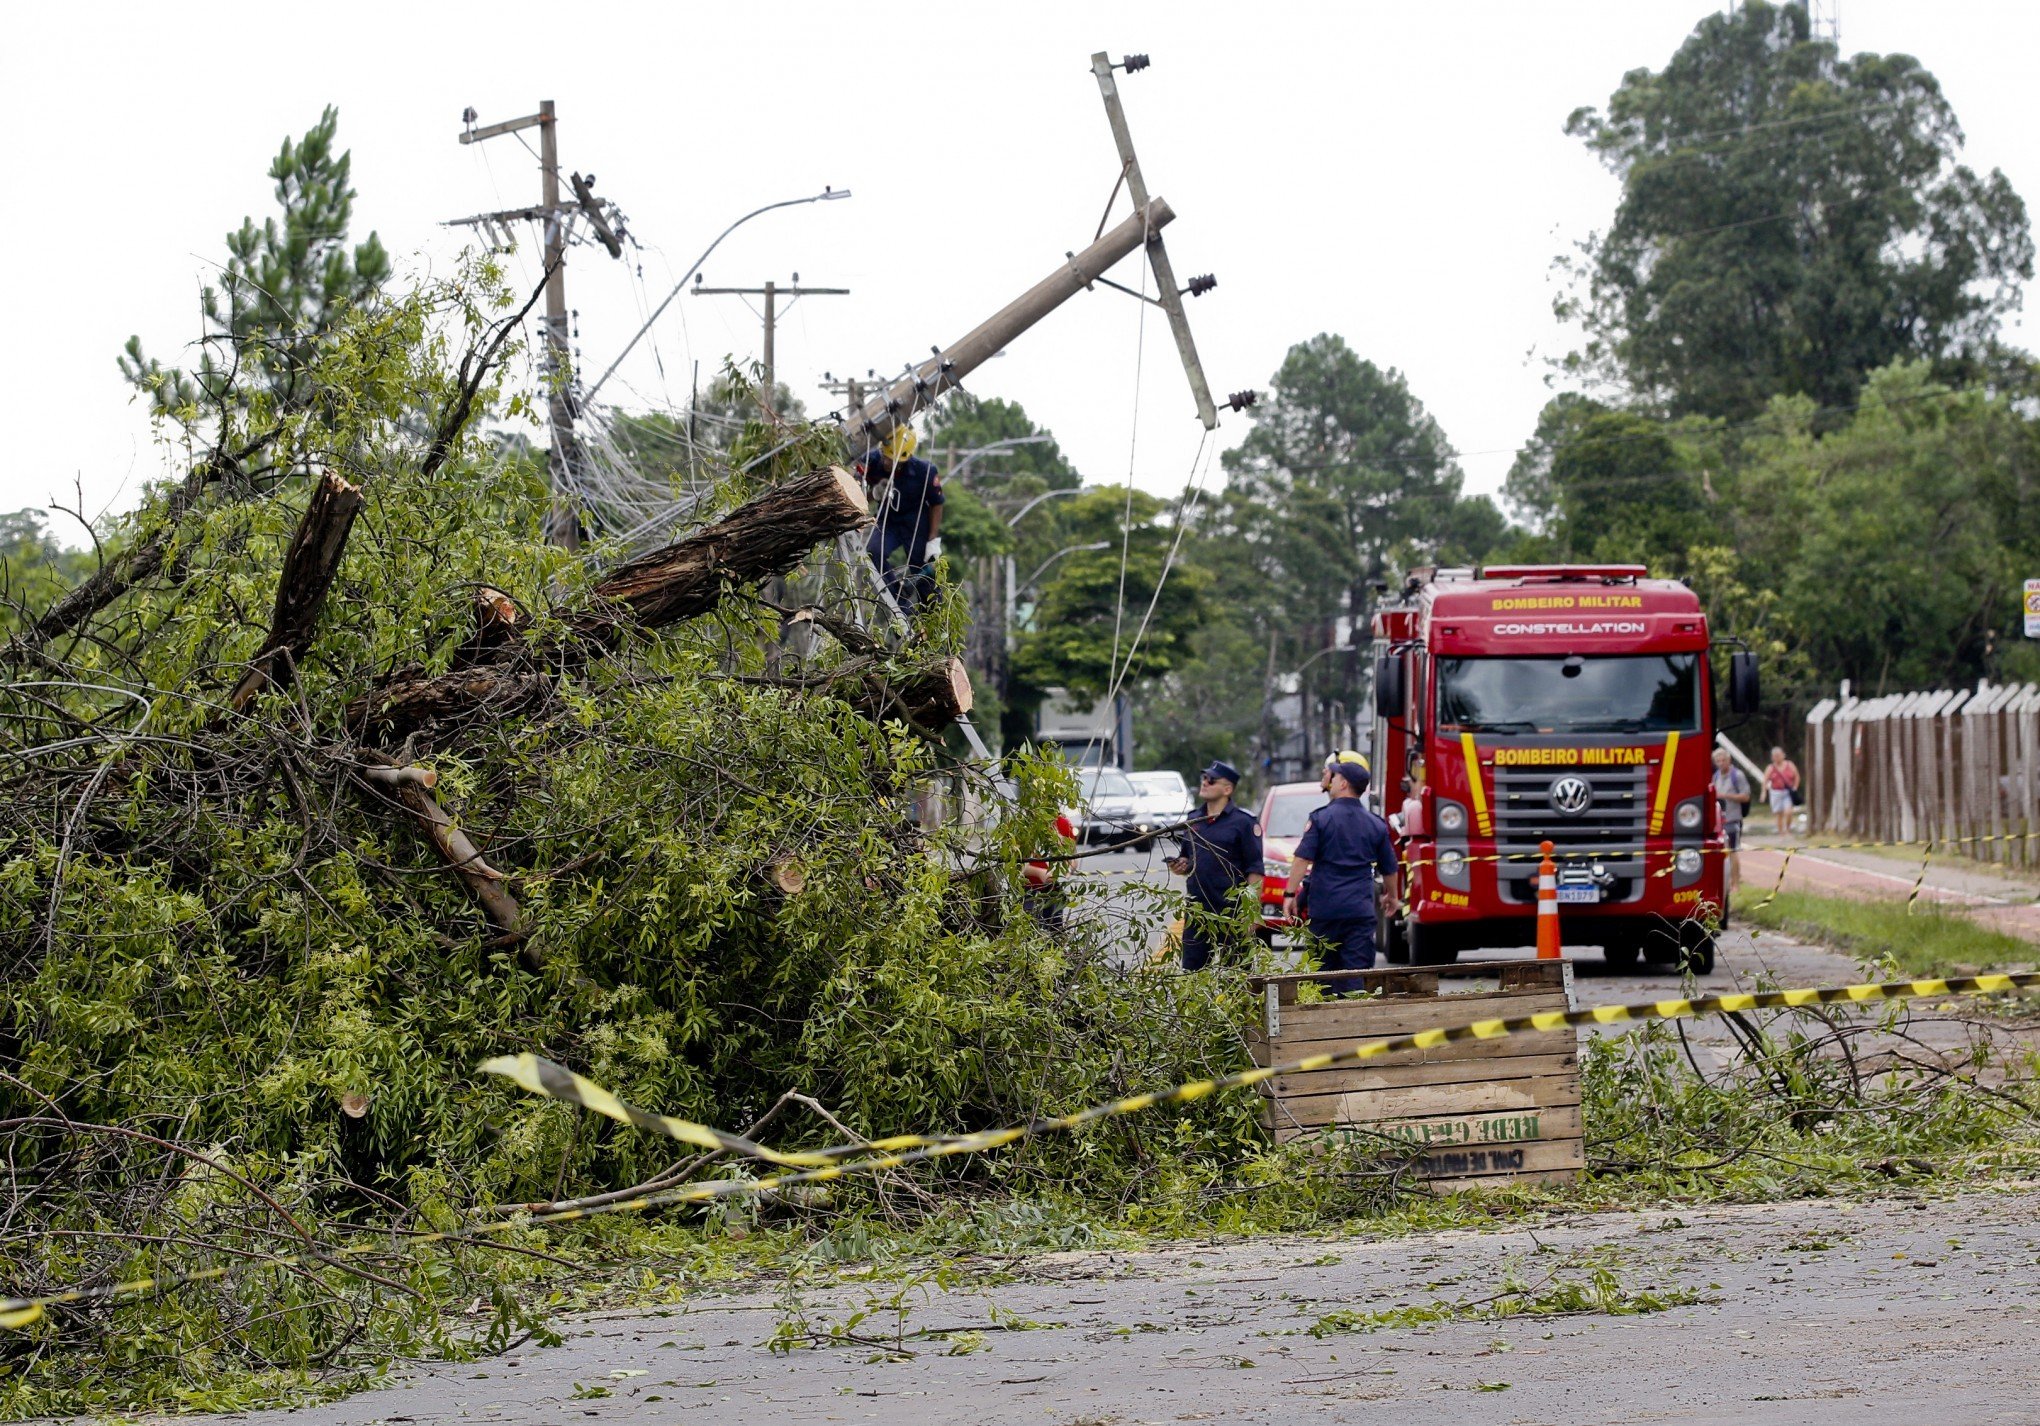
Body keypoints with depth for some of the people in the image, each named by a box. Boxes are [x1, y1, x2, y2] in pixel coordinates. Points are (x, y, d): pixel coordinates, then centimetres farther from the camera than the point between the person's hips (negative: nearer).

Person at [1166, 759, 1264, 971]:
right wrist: (1181, 867, 3)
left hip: (1231, 912, -6)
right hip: (1196, 911, 6)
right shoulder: (1193, 820, 14)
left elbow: (1255, 870, -8)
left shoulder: (1243, 822, -5)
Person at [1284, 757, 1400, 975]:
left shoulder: (1321, 818, -3)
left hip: (1325, 908, -2)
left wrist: (1290, 894, -5)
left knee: (1324, 972, 9)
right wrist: (1392, 896, 33)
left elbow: (1302, 859, -10)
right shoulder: (1376, 825, 7)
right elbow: (1390, 869, 15)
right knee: (1359, 971, -3)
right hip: (1361, 912, 2)